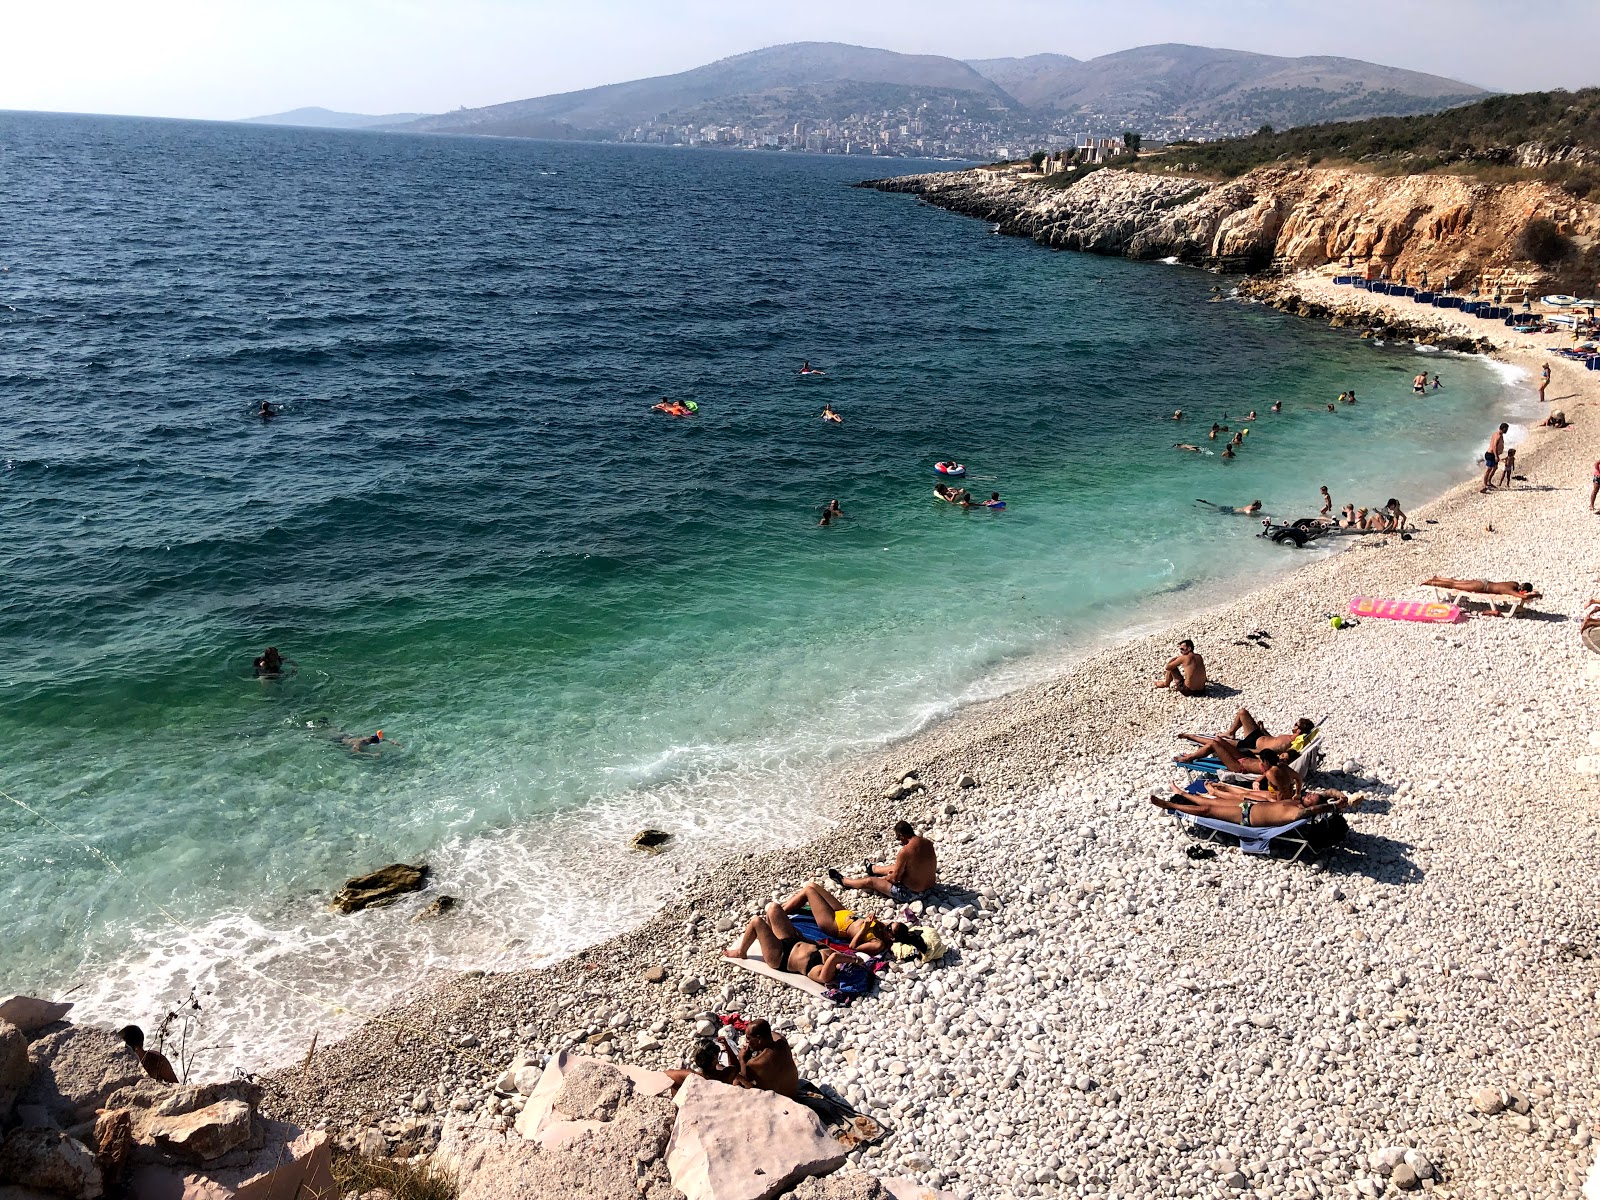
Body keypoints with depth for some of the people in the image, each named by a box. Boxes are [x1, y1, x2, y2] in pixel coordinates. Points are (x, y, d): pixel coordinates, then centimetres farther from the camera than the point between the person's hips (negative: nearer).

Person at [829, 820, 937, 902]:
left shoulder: (905, 851, -28)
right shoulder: (928, 844, -5)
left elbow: (895, 878, -18)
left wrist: (883, 878, 3)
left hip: (911, 893, -7)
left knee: (870, 881, 13)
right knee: (895, 867, 34)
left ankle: (843, 881, 38)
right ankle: (872, 868, 65)